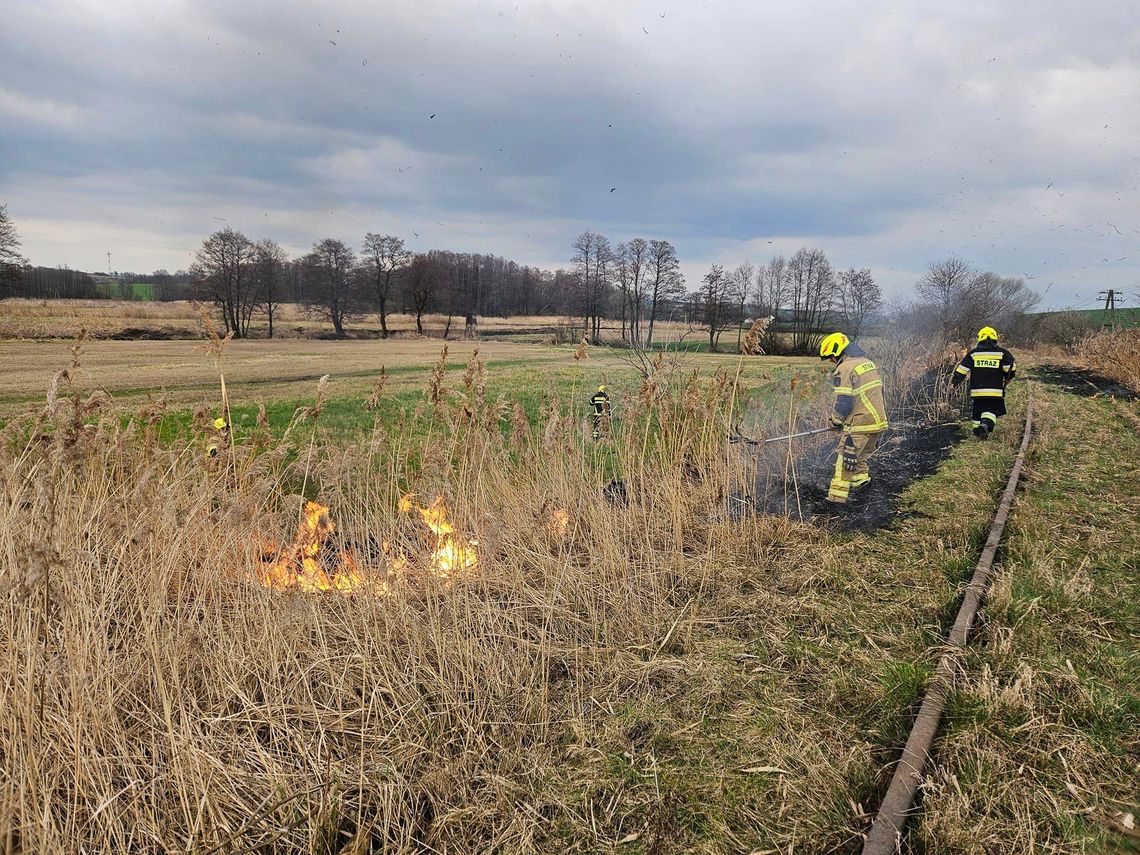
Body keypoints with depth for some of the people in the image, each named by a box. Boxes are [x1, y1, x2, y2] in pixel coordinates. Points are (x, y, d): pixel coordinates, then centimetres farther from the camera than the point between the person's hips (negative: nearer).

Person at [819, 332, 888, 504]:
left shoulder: (844, 369, -14)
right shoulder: (867, 362, 13)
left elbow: (843, 402, -17)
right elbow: (878, 391, 18)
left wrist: (835, 421, 0)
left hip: (861, 425, -8)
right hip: (879, 420, 8)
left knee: (845, 458, -1)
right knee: (860, 455, 24)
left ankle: (836, 496, 2)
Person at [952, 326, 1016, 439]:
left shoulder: (973, 353, 5)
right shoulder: (1002, 352, 3)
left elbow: (962, 369, 5)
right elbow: (1011, 368, 1)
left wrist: (955, 382, 16)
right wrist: (1006, 379, 19)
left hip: (977, 390, 1)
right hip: (995, 390, -1)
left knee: (978, 409, 17)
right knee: (991, 410, -1)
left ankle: (977, 428, 19)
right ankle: (986, 424, -28)